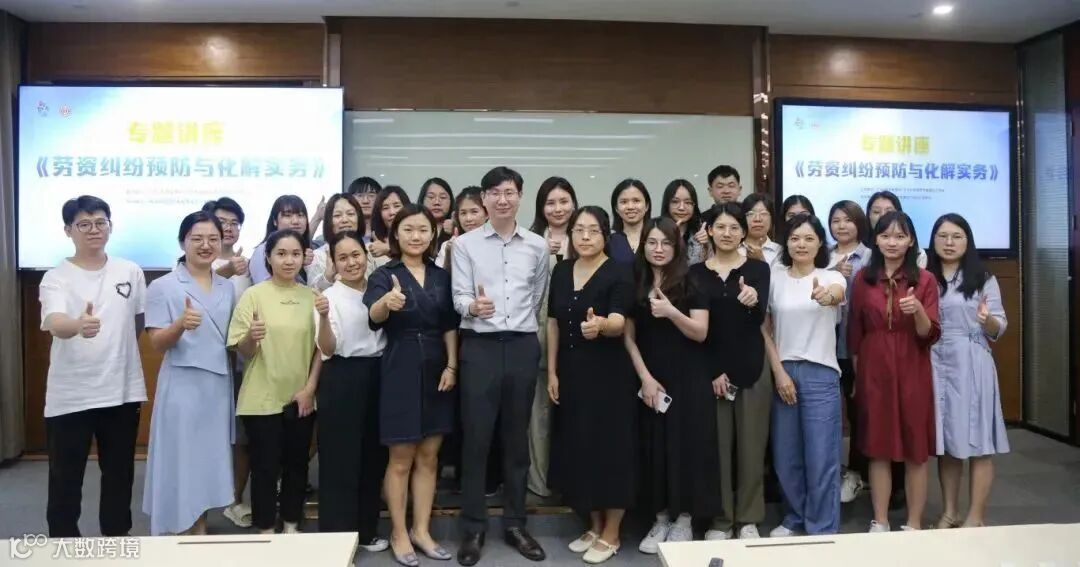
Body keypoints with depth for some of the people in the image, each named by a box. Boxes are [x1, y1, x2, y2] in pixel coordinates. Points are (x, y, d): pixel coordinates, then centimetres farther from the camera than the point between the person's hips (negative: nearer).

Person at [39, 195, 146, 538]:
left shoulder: (131, 272, 2)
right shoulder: (55, 278, -7)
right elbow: (54, 324, -27)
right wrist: (78, 325, -49)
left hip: (122, 391, 3)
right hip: (69, 397, -3)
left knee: (119, 473, 15)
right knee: (66, 477, 7)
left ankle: (116, 535, 31)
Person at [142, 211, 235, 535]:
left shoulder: (228, 288, 9)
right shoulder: (163, 287, -6)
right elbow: (157, 344, -9)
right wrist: (181, 324, -28)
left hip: (219, 385, 5)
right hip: (182, 386, -5)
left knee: (210, 457, 12)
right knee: (181, 456, 1)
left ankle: (201, 530, 26)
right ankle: (181, 534, 14)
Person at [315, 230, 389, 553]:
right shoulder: (329, 296, -6)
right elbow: (327, 350, -16)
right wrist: (323, 318, -31)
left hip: (377, 377, 6)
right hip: (342, 380, -5)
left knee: (373, 456, 13)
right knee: (340, 458, 0)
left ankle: (366, 530, 28)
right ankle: (336, 536, 12)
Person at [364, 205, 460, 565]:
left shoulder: (441, 276, 8)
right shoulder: (384, 275, -5)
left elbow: (450, 326, 8)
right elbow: (373, 317, -24)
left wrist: (452, 366, -4)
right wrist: (387, 303, -46)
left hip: (437, 370, 4)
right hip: (400, 370, -4)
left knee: (429, 457, 11)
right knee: (401, 459, 5)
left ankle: (421, 531, 24)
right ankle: (398, 534, 20)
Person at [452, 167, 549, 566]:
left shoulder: (537, 246, 8)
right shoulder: (465, 244, 1)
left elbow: (539, 298, 14)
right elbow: (459, 297, -7)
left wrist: (522, 325, 11)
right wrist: (473, 307, -27)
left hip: (523, 346, 2)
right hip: (480, 346, -2)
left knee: (517, 438, 11)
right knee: (476, 439, 2)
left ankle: (515, 524, 24)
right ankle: (474, 528, 16)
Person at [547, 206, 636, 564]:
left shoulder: (619, 273, -10)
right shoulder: (561, 271, 6)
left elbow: (618, 322, -24)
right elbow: (553, 323, 9)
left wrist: (599, 325, -46)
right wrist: (552, 372, 5)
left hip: (609, 373, -5)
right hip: (571, 373, 5)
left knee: (610, 448, 1)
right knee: (578, 448, 11)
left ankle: (611, 534, 18)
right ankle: (594, 526, 29)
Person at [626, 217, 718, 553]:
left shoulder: (690, 284, -1)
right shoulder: (635, 285, 6)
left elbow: (701, 333, -8)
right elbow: (629, 338, 3)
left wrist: (671, 312, -24)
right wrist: (645, 378, -6)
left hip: (687, 380, -2)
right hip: (650, 381, 2)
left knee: (686, 445, 0)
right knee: (654, 448, 5)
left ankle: (683, 520, 15)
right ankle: (660, 519, 18)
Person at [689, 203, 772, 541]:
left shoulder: (757, 269, 2)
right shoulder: (696, 273, 4)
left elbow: (760, 317, -13)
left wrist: (753, 301, -37)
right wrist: (713, 371, -8)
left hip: (752, 368, 0)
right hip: (710, 370, 0)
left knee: (751, 444, 6)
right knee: (717, 445, 4)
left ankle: (749, 519, 21)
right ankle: (720, 520, 18)